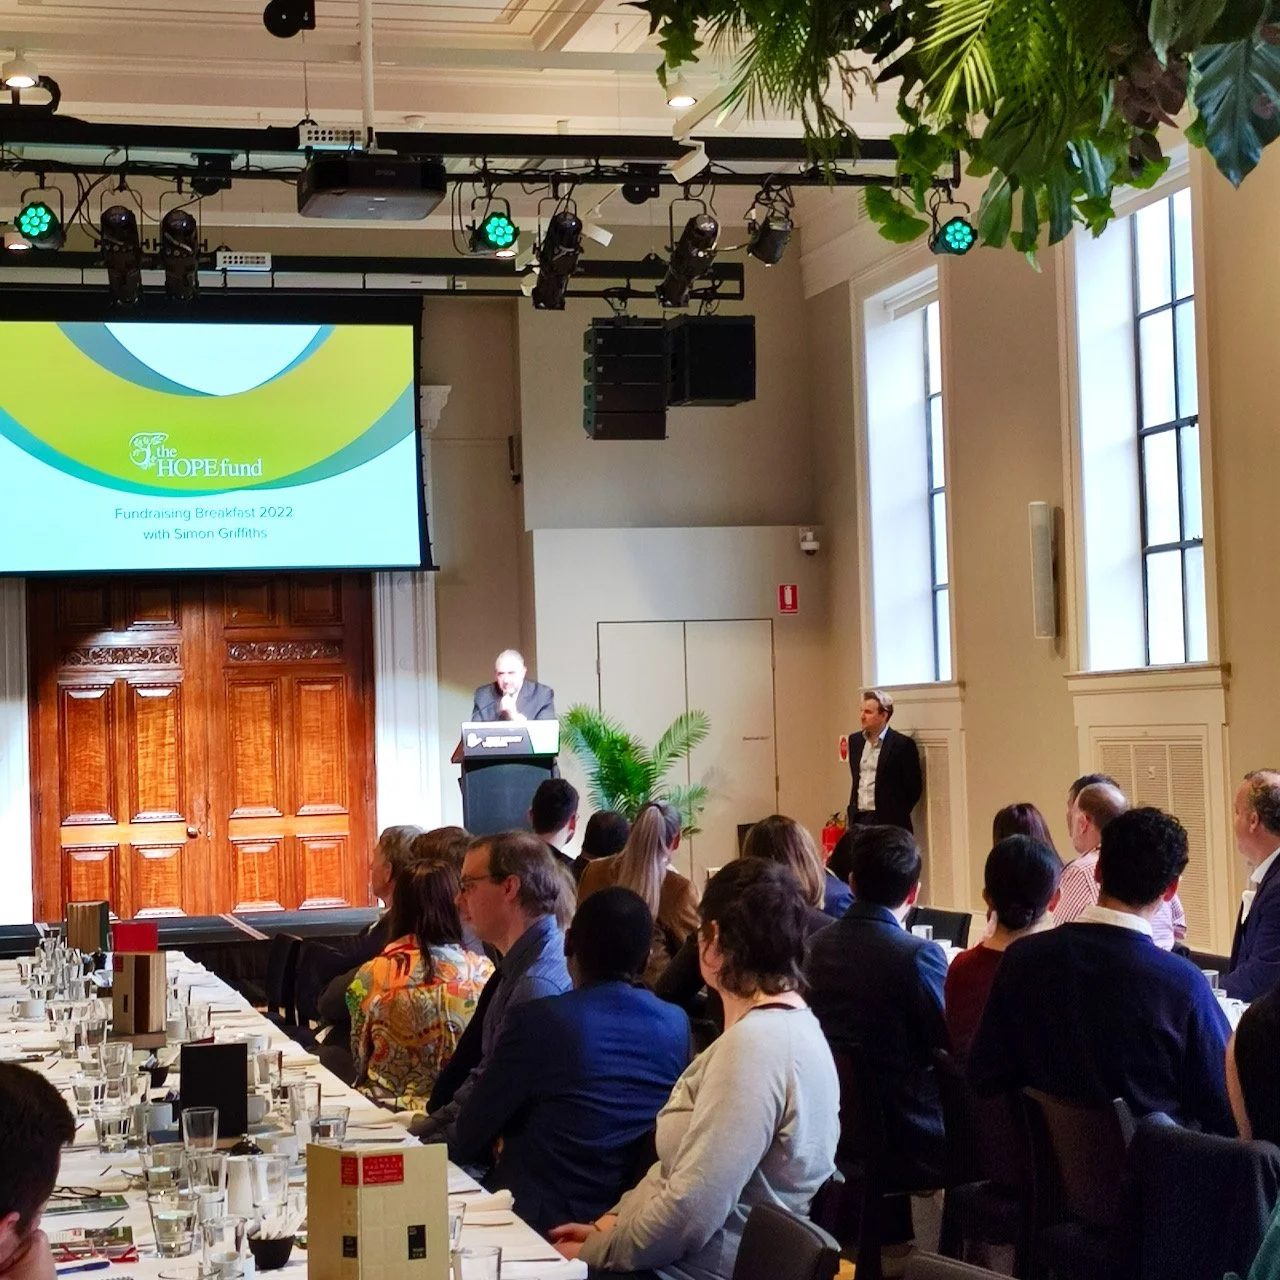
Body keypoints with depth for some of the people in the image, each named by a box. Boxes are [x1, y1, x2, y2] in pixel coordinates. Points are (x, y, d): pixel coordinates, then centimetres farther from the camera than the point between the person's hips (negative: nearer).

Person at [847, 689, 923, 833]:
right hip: (858, 820, 6)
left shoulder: (902, 744, -8)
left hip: (887, 822, -6)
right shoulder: (855, 740, 12)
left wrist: (896, 815, -2)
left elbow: (914, 787, -5)